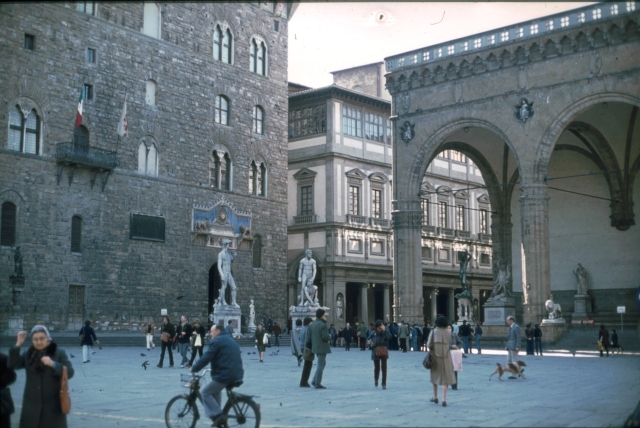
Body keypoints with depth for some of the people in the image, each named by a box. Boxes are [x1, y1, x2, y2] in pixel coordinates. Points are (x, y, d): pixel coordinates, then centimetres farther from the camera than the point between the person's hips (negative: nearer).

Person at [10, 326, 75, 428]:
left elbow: (70, 372, -10)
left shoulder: (59, 352, -3)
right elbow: (13, 364, -6)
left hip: (53, 403, -3)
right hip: (32, 404, 3)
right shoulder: (28, 354, 7)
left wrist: (53, 364, -25)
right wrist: (18, 344, -13)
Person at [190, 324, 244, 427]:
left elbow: (205, 358, -11)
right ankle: (217, 414, 30)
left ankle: (217, 416, -8)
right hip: (237, 375, 9)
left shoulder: (216, 341, -6)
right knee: (216, 390, 30)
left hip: (225, 375, -9)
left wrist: (194, 369, 0)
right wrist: (214, 368, 38)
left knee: (205, 393, 3)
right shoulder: (231, 340, 23)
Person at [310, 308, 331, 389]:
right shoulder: (323, 325, -17)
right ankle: (317, 384, 1)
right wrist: (329, 337, -1)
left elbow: (309, 336, 8)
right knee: (321, 365, -1)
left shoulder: (312, 324, 7)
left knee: (322, 363, 20)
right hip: (322, 347, -8)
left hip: (315, 347, 8)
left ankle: (315, 381, 15)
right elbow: (325, 337, -22)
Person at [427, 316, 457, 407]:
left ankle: (435, 397, 27)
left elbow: (429, 344, -9)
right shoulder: (448, 333, -4)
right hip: (445, 358, 0)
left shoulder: (433, 332, -6)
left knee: (435, 376, 18)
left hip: (435, 357, 0)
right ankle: (444, 399, -9)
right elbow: (447, 346, -1)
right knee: (445, 378, 2)